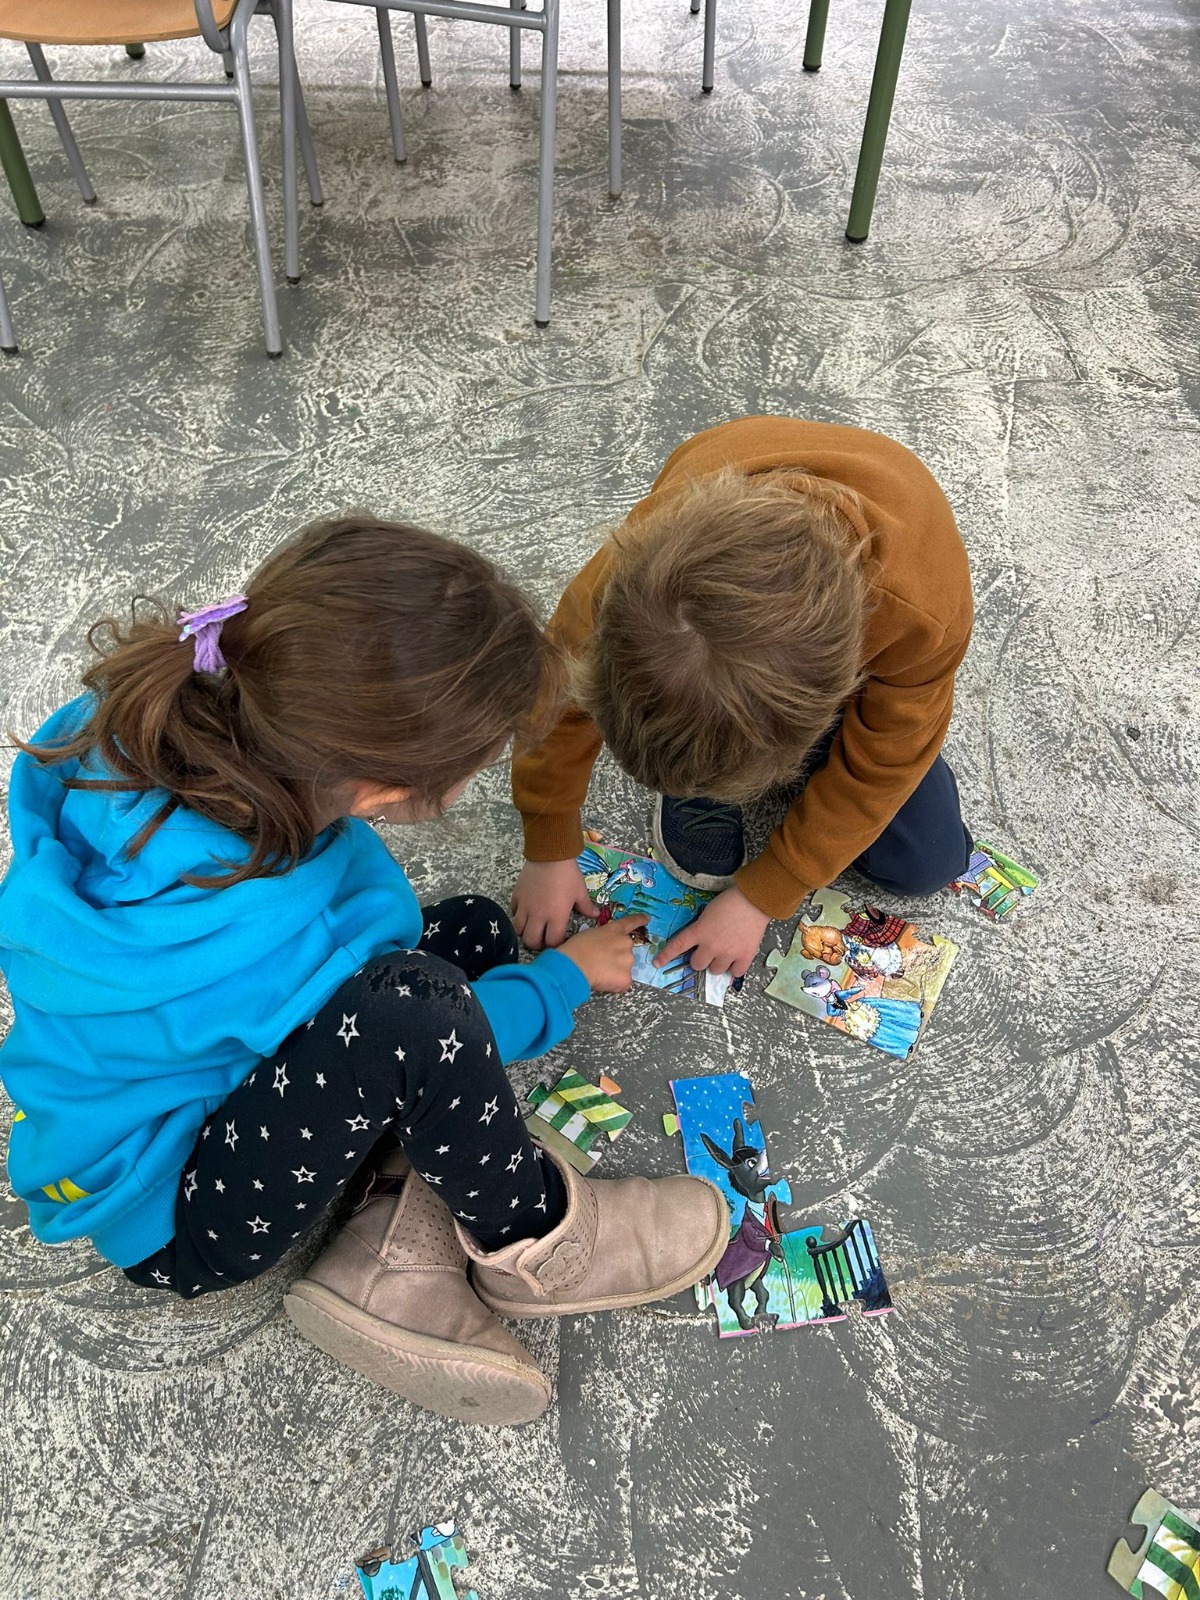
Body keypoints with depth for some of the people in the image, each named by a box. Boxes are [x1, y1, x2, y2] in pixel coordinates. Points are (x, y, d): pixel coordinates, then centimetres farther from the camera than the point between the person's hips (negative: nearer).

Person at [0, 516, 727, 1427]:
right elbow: (420, 1035, -18)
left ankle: (398, 1254, -4)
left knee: (475, 930, 6)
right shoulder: (255, 940, -39)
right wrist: (568, 977, -2)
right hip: (168, 1219, -8)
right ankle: (532, 1245, -6)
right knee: (412, 1005, -36)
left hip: (227, 1070, 9)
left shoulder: (170, 729, -20)